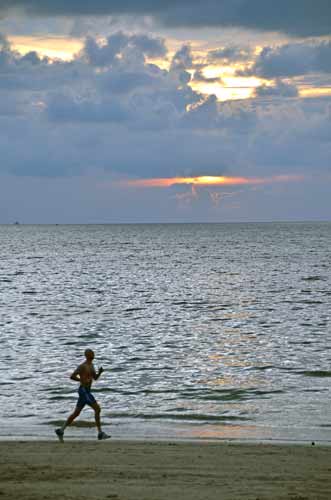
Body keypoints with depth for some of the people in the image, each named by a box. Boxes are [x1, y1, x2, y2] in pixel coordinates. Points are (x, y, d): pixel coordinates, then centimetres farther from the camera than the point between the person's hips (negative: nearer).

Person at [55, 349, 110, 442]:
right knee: (97, 409, -13)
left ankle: (61, 430, 17)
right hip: (83, 391, -10)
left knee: (76, 413, 12)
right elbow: (72, 376, -15)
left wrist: (100, 372, 1)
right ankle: (100, 433, -12)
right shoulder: (82, 366, -12)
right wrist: (83, 380, -19)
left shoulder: (91, 365, 18)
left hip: (87, 391, 10)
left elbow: (95, 378, 22)